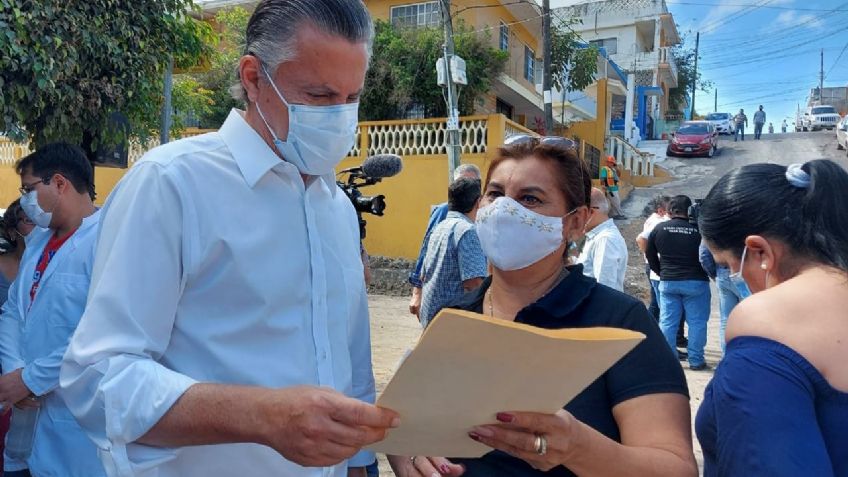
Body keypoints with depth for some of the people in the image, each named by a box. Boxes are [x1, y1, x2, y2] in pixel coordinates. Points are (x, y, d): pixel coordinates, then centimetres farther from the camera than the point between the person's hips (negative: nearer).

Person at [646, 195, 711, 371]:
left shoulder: (659, 229, -1)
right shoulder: (698, 230, -10)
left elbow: (650, 254, 8)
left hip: (668, 282, 3)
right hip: (696, 282, -3)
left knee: (667, 322, 8)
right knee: (696, 322, 5)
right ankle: (696, 361, 8)